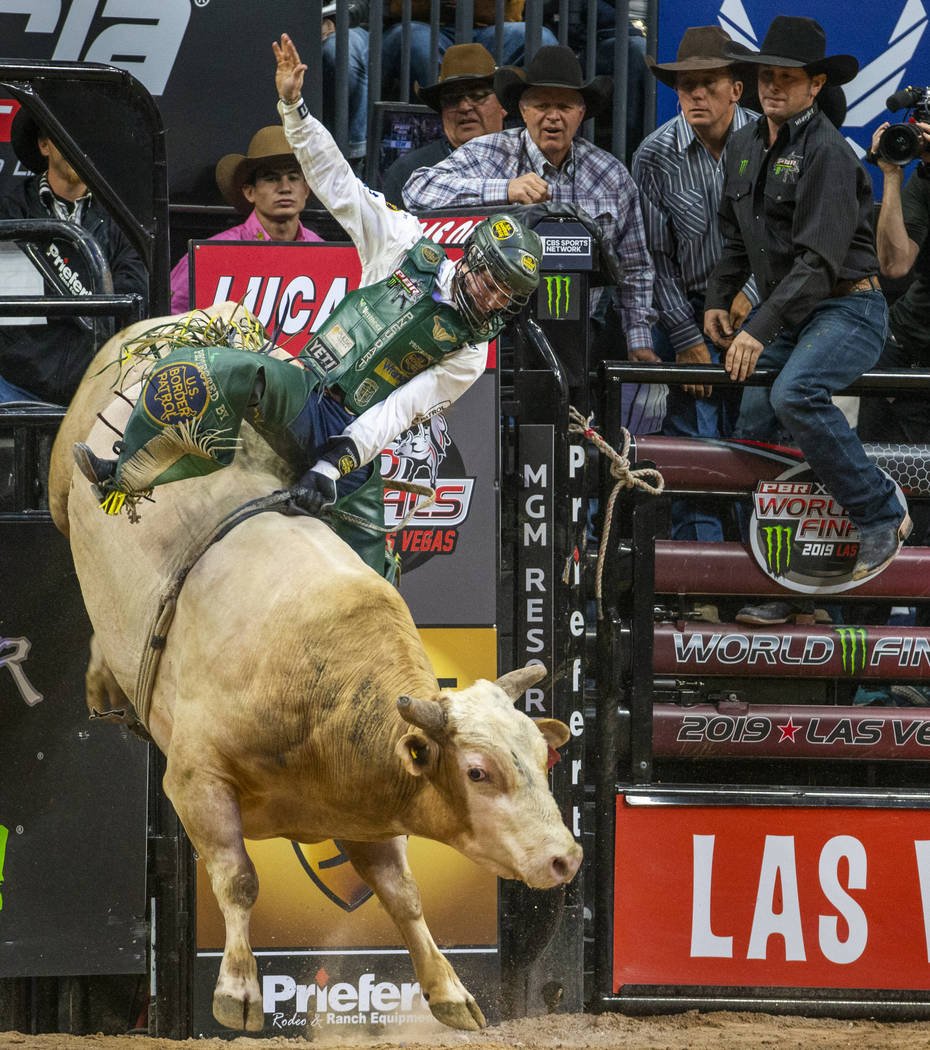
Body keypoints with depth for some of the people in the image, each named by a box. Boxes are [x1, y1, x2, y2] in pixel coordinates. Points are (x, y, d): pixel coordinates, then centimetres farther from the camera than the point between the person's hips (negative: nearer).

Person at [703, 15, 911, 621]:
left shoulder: (828, 152, -16)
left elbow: (819, 259, -24)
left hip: (847, 309, -8)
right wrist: (719, 298, 16)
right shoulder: (746, 146, 11)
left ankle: (881, 516, -21)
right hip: (787, 314, 8)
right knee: (753, 429, -1)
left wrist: (761, 331, -28)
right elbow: (737, 235, 27)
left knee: (795, 394, -34)